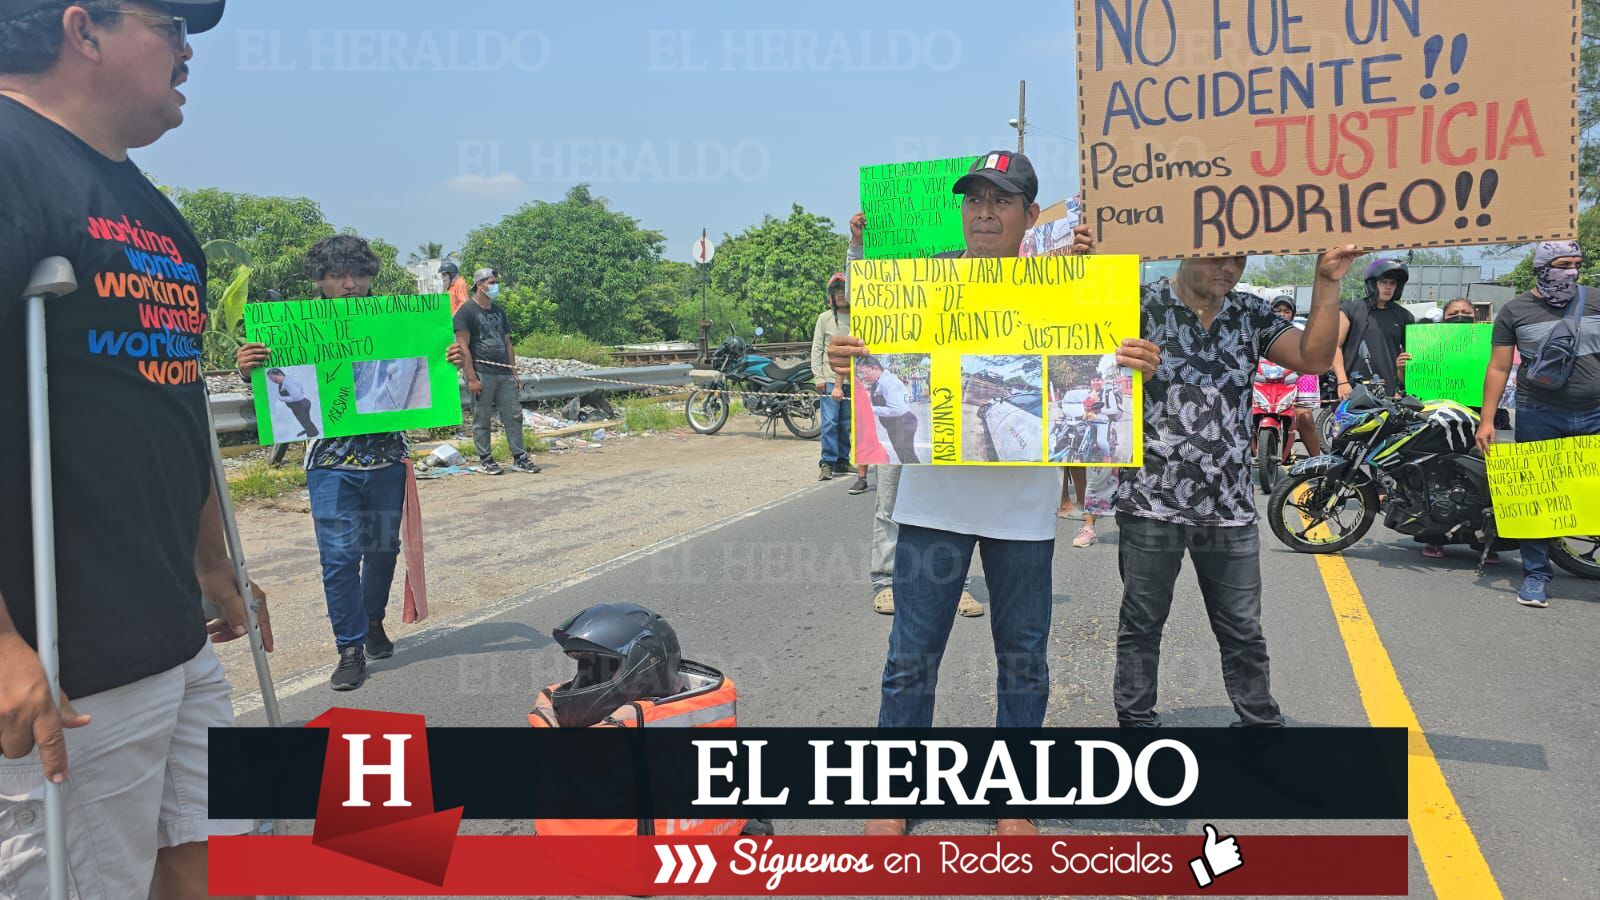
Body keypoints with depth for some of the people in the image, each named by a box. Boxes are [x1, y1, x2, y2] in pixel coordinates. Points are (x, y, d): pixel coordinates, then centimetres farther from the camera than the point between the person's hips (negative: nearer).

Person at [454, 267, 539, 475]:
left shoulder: (498, 311, 18)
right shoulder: (466, 312, -4)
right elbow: (463, 347, -10)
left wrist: (514, 374, 14)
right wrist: (471, 378, -16)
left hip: (504, 373, 6)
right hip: (481, 373, -6)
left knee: (513, 416, 4)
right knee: (482, 419, 1)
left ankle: (519, 458, 10)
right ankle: (486, 460, 10)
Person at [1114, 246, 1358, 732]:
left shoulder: (1251, 314, 9)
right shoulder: (1145, 308, -4)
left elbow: (1314, 358, 0)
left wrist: (1327, 282, -8)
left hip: (1230, 508, 3)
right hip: (1151, 504, -3)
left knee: (1244, 633, 13)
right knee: (1141, 625, 10)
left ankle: (1261, 720, 28)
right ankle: (1135, 720, 25)